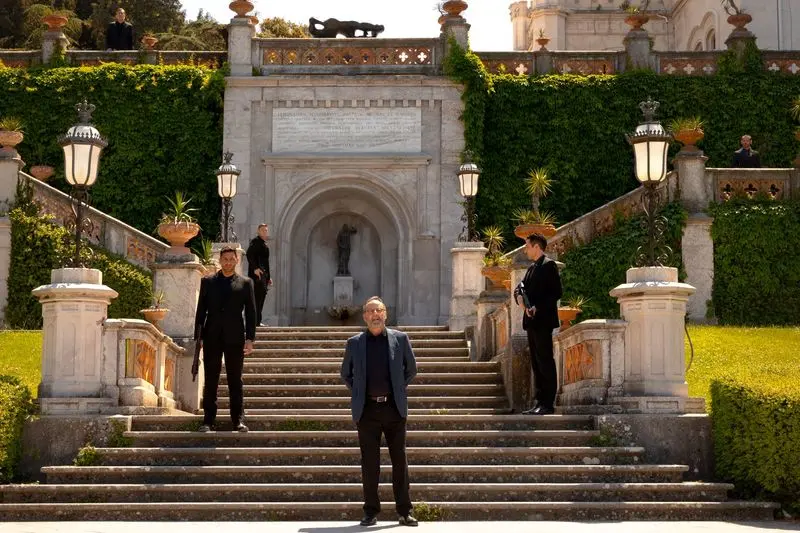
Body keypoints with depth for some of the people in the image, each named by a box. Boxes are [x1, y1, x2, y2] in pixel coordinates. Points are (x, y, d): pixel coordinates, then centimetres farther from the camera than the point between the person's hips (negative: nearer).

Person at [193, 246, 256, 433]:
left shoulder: (245, 283, 7)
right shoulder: (208, 281, 9)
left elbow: (251, 312, 5)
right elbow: (201, 310, 8)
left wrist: (250, 338, -3)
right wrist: (198, 336, 1)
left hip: (235, 338, -1)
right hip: (212, 337, 1)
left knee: (235, 380, 3)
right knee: (210, 380, 3)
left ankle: (238, 420, 7)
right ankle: (208, 421, 6)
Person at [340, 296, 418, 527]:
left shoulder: (400, 339, 5)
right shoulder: (354, 343, 6)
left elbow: (411, 369, 15)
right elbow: (346, 374, 17)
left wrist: (399, 390, 9)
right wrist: (358, 394, 8)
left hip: (394, 407, 0)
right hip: (367, 410, 0)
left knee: (400, 460, 3)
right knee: (369, 463, 3)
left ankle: (404, 511, 9)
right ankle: (371, 511, 10)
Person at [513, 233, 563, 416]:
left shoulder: (548, 265, -8)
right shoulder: (532, 268, 20)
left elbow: (556, 292, -15)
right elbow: (522, 287, 22)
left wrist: (537, 307, -20)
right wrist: (519, 295, -1)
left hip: (543, 320, -9)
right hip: (532, 321, 9)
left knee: (545, 361, -8)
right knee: (536, 363, 10)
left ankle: (548, 404, -7)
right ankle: (539, 402, 13)